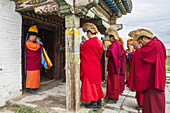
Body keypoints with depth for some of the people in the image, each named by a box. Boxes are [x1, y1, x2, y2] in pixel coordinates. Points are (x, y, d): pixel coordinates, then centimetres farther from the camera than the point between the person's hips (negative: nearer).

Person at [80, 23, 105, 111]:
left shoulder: (88, 42, -19)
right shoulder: (99, 42, 5)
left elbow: (80, 48, -6)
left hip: (90, 67, -8)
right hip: (97, 66, 8)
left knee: (90, 83, 4)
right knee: (96, 83, 16)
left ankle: (93, 103, 14)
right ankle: (99, 102, 27)